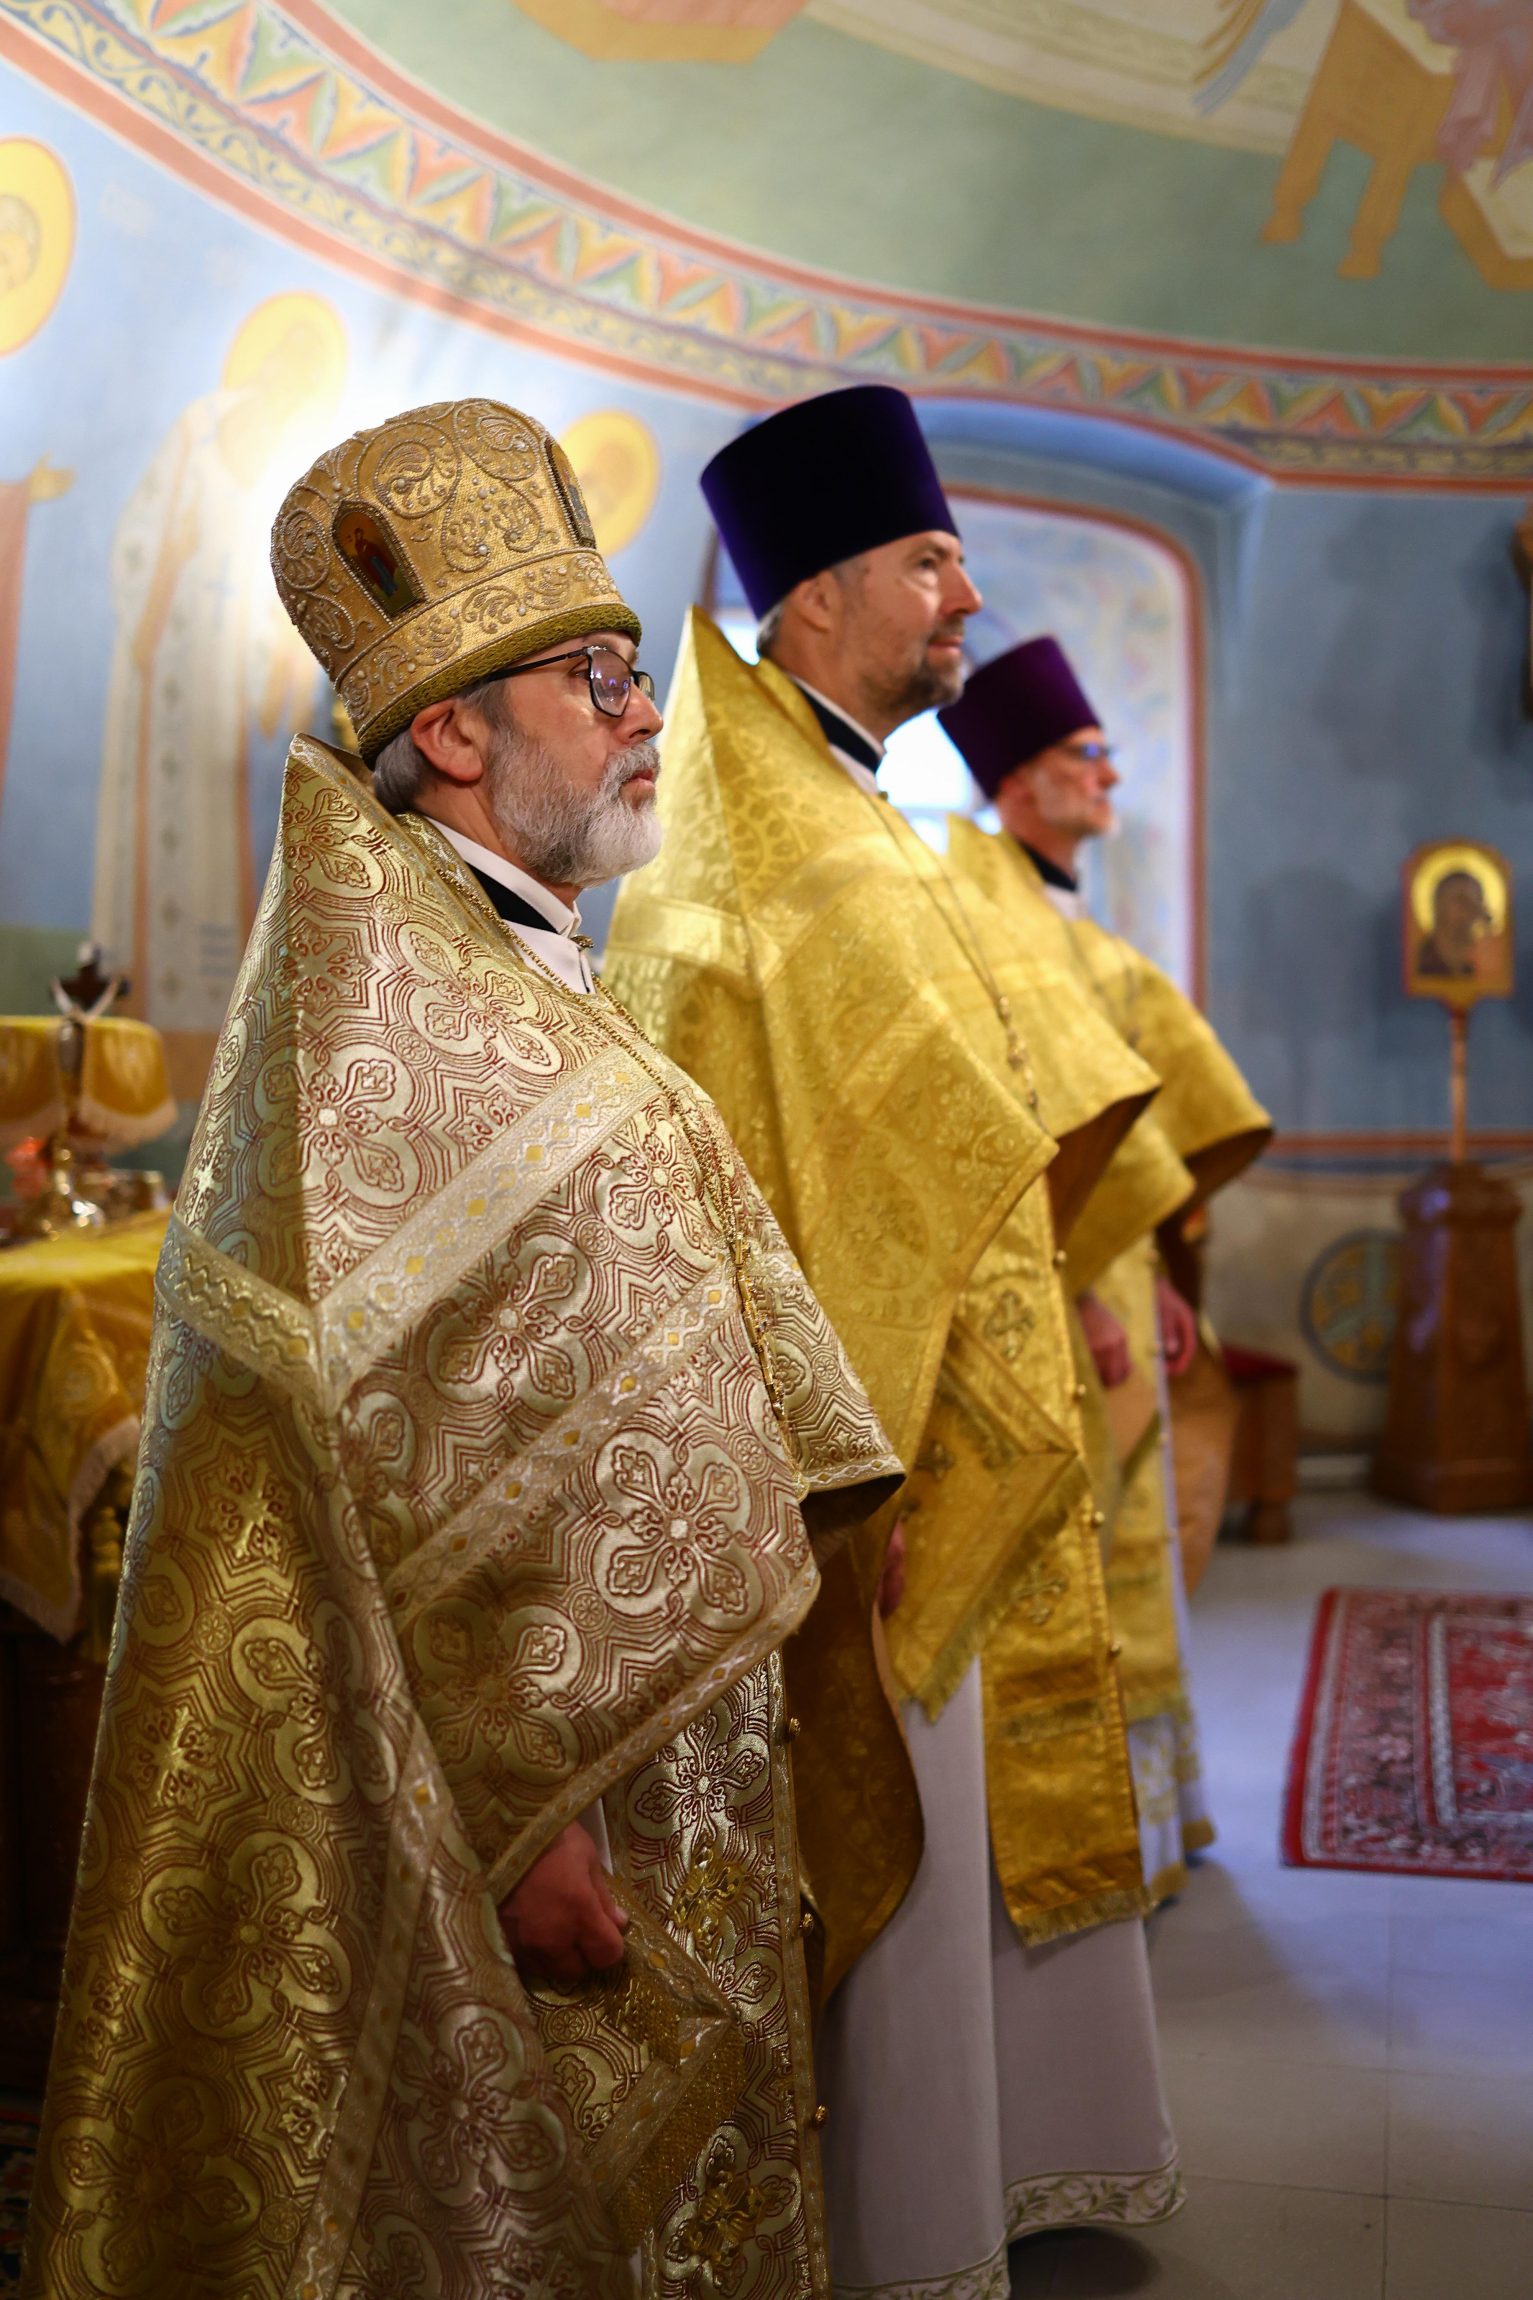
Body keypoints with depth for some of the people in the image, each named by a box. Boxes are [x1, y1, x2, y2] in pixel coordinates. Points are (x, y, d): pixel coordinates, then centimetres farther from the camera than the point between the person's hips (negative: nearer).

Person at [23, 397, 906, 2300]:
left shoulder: (531, 983, 14)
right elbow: (404, 1445, -23)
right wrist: (531, 1811, -23)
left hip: (652, 1729, 9)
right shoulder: (376, 978, -16)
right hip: (497, 1785, -9)